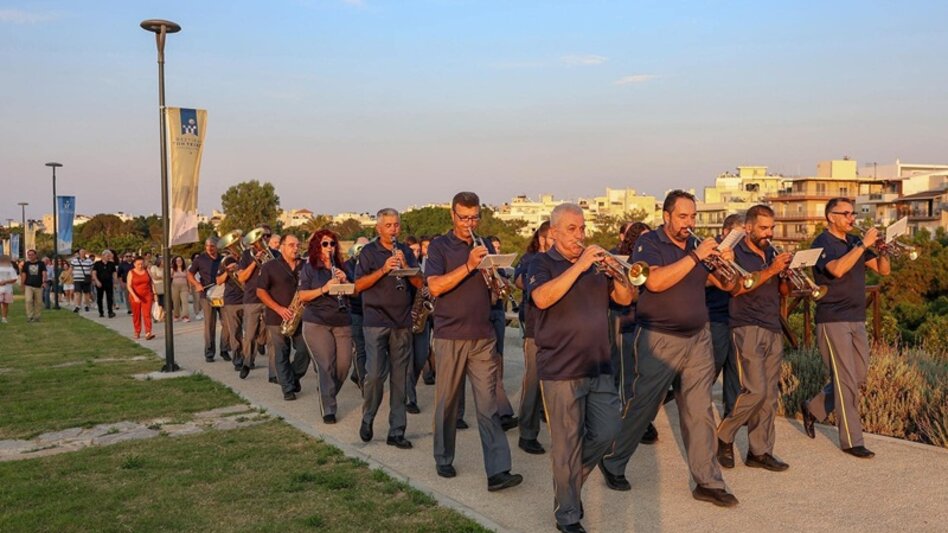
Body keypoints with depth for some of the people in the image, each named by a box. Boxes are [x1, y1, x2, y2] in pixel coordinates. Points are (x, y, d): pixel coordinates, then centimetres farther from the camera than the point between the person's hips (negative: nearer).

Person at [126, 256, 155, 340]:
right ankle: (137, 333, 24)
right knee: (136, 315, 9)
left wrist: (154, 294, 6)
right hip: (135, 297, -1)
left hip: (147, 296, 1)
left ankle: (148, 333, -19)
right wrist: (135, 296, -21)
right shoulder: (131, 273, -4)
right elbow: (129, 286, -10)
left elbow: (151, 283, 11)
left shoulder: (147, 271, 4)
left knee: (147, 314, -11)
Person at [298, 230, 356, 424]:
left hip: (342, 322, 4)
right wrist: (324, 289, -18)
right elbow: (302, 296, -6)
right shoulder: (309, 268, 3)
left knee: (344, 364, 0)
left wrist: (345, 281, -6)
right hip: (316, 323, -4)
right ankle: (328, 410, 0)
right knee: (325, 366, -9)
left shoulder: (341, 267, 13)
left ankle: (327, 396, 26)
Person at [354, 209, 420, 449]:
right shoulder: (369, 252, 2)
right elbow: (358, 285, -7)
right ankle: (367, 418, 18)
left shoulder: (406, 251, 12)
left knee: (399, 378, 5)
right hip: (376, 321, -3)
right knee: (375, 374, -9)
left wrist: (405, 265, -10)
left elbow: (419, 283, 6)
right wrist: (384, 269, -18)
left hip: (402, 323, 4)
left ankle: (396, 432, 12)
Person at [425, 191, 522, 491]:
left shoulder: (484, 247, 13)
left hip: (483, 337, 3)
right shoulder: (440, 247, 0)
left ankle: (498, 472, -5)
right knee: (447, 401, 9)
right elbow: (435, 287, -15)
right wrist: (469, 265, -23)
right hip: (450, 336, -3)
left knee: (488, 404, -2)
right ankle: (443, 460, 26)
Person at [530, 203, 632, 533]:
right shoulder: (542, 264, -3)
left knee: (606, 432, 8)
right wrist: (579, 266, -24)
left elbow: (625, 298, 8)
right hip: (561, 370, -5)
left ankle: (571, 480, 33)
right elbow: (542, 298, -23)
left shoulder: (595, 263, 14)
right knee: (567, 446, 1)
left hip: (600, 367, 6)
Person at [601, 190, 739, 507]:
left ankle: (707, 482, 12)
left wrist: (725, 264, -7)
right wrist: (695, 256, -24)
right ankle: (612, 464, 23)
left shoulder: (696, 245, 10)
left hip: (698, 339, 5)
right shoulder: (649, 243, -8)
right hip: (659, 340, -5)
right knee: (642, 407, 4)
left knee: (699, 412, 4)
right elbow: (655, 282, -26)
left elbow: (724, 284, 13)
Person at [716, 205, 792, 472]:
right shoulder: (734, 253, -3)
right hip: (748, 328, -7)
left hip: (773, 330, 7)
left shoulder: (772, 254, 16)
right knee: (755, 390, -14)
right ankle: (724, 436, 6)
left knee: (770, 395, 5)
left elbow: (783, 291, 16)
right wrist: (771, 270, -19)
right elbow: (737, 287, -17)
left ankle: (760, 451, 13)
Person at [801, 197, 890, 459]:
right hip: (833, 320, -7)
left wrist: (883, 249, -7)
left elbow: (883, 270, 10)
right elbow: (837, 269, -27)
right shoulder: (823, 243, -8)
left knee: (858, 377, 12)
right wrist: (864, 245, -24)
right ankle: (851, 441, 4)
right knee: (846, 381, -5)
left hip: (857, 319, 8)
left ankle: (814, 409, 29)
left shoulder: (854, 242, 13)